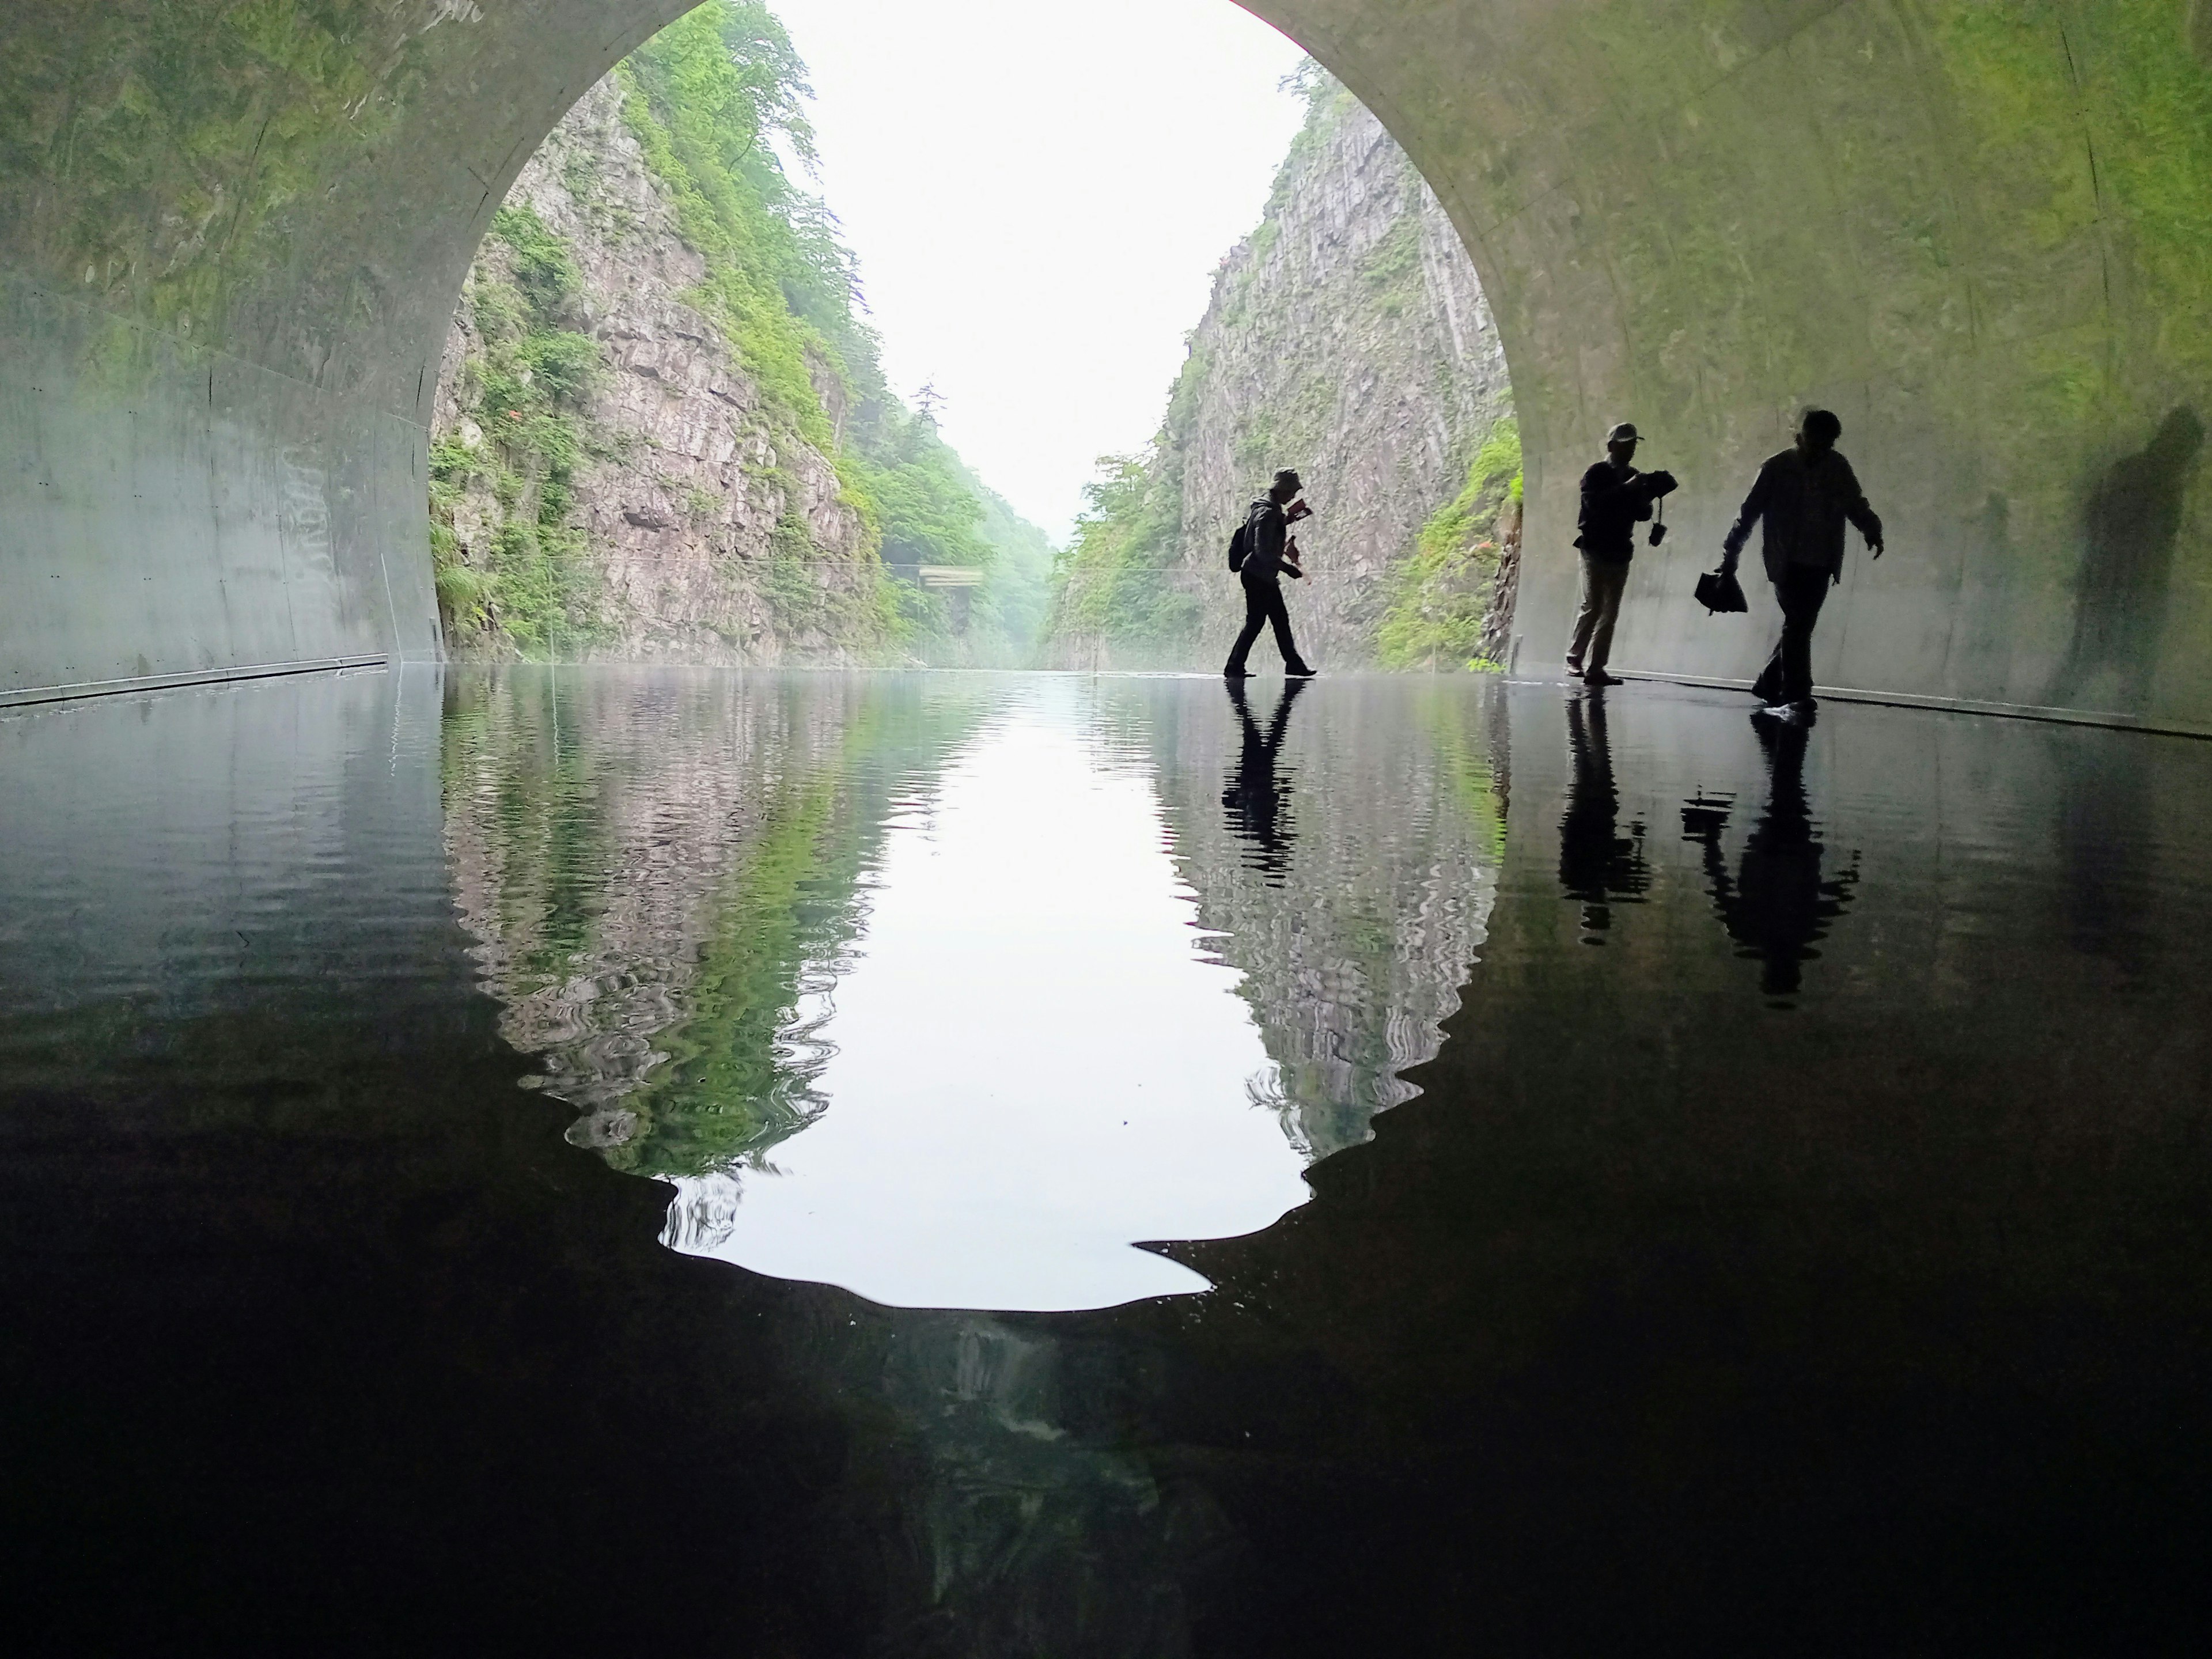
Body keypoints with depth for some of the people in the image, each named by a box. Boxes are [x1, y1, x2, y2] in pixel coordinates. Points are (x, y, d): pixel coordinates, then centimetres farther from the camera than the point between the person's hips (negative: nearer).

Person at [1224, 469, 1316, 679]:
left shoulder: (1272, 508, 11)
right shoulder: (1267, 512, -20)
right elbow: (1263, 551, -25)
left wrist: (1289, 518, 19)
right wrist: (1288, 568, -22)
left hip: (1264, 576, 10)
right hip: (1258, 576, -10)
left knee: (1281, 620, 13)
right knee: (1255, 622, -6)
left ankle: (1294, 664, 20)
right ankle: (1234, 668, 0)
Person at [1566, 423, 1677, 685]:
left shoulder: (1634, 477, 15)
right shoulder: (1596, 474, -4)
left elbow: (1642, 515, 13)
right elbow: (1594, 502, -21)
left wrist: (1647, 496, -6)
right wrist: (1625, 489, -23)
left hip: (1620, 553, 6)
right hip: (1596, 550, -6)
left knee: (1610, 613, 3)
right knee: (1592, 607, -11)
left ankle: (1596, 668, 4)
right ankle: (1574, 659, -3)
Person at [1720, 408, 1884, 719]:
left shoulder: (1838, 468, 7)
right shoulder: (1777, 467, -4)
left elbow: (1856, 504, 11)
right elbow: (1750, 510, -1)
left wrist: (1872, 530, -9)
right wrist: (1731, 552, -4)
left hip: (1821, 564, 4)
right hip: (1787, 562, -4)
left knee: (1800, 626, 7)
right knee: (1797, 626, -11)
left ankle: (1769, 685, 23)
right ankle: (1797, 698, -8)